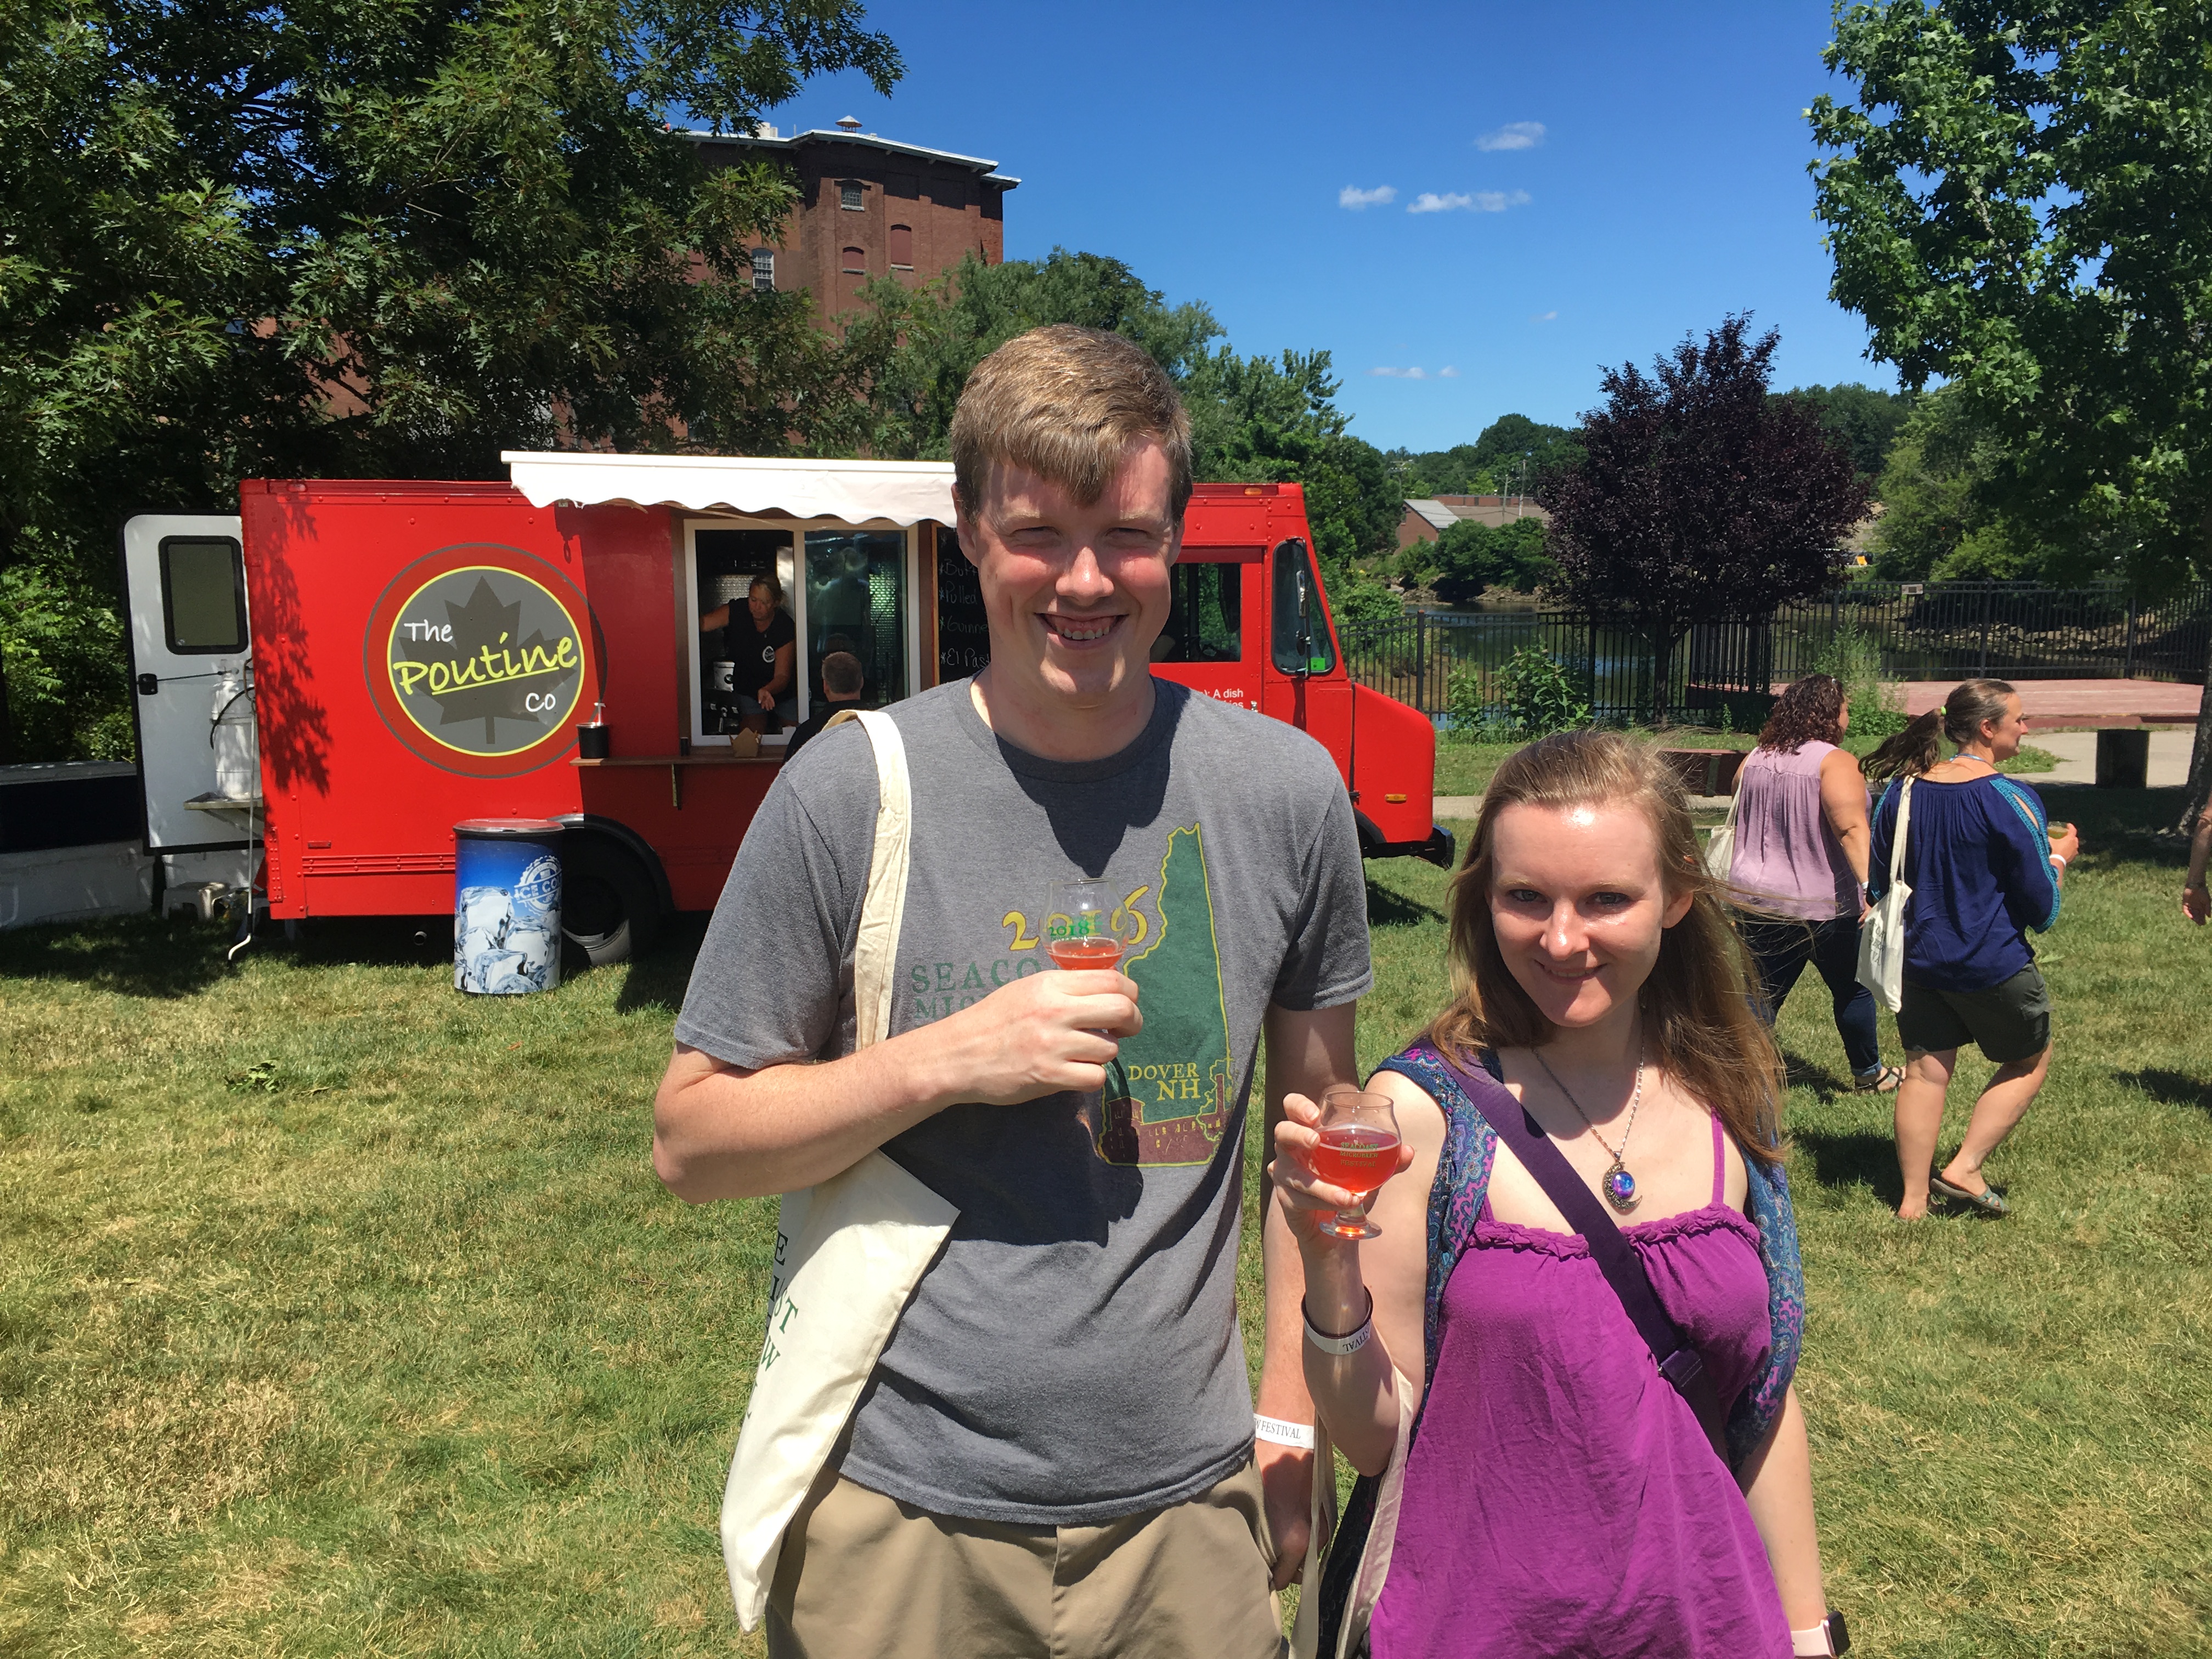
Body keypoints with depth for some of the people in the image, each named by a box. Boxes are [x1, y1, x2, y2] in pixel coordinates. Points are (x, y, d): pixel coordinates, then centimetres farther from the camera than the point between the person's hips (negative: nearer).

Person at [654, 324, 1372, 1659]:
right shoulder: (850, 793, -11)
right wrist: (949, 1059, -20)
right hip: (899, 1511, -1)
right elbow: (692, 1140, -6)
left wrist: (1292, 1416, 3)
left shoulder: (1286, 792, -5)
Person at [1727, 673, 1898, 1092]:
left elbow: (1740, 823, 13)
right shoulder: (1835, 762, -15)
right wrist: (1871, 888, -31)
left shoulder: (1756, 759, 3)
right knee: (1853, 989, 16)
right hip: (1824, 905, -4)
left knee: (1762, 995, 8)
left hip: (1759, 900, 4)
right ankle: (1868, 1073, 33)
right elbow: (1851, 830, -27)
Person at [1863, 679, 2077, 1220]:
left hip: (1918, 959, 5)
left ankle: (1913, 1200, 16)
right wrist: (2059, 855, 7)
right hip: (1993, 966, -5)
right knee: (2030, 1062, 18)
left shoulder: (1900, 793, 0)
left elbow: (1878, 886, 9)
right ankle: (1964, 1169, 12)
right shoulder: (2011, 801, -17)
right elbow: (2042, 910, -10)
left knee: (1925, 1072, 12)